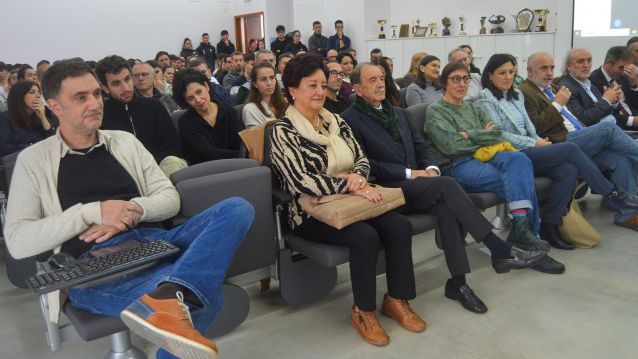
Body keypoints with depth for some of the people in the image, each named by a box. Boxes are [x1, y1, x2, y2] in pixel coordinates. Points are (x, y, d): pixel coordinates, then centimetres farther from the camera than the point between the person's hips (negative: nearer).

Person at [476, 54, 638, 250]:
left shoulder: (516, 95, 20)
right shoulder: (486, 98, -4)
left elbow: (529, 127, 18)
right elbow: (498, 135, -12)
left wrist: (540, 142, -3)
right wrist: (535, 143, -11)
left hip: (527, 152, 7)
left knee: (568, 170, -21)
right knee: (570, 148, -19)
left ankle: (549, 226, -12)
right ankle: (612, 192, -2)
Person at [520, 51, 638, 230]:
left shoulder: (551, 88, 26)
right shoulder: (525, 92, -4)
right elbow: (535, 128, -14)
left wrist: (586, 130, 17)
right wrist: (558, 104, -11)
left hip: (578, 139, 9)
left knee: (620, 159, -13)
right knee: (608, 127, -23)